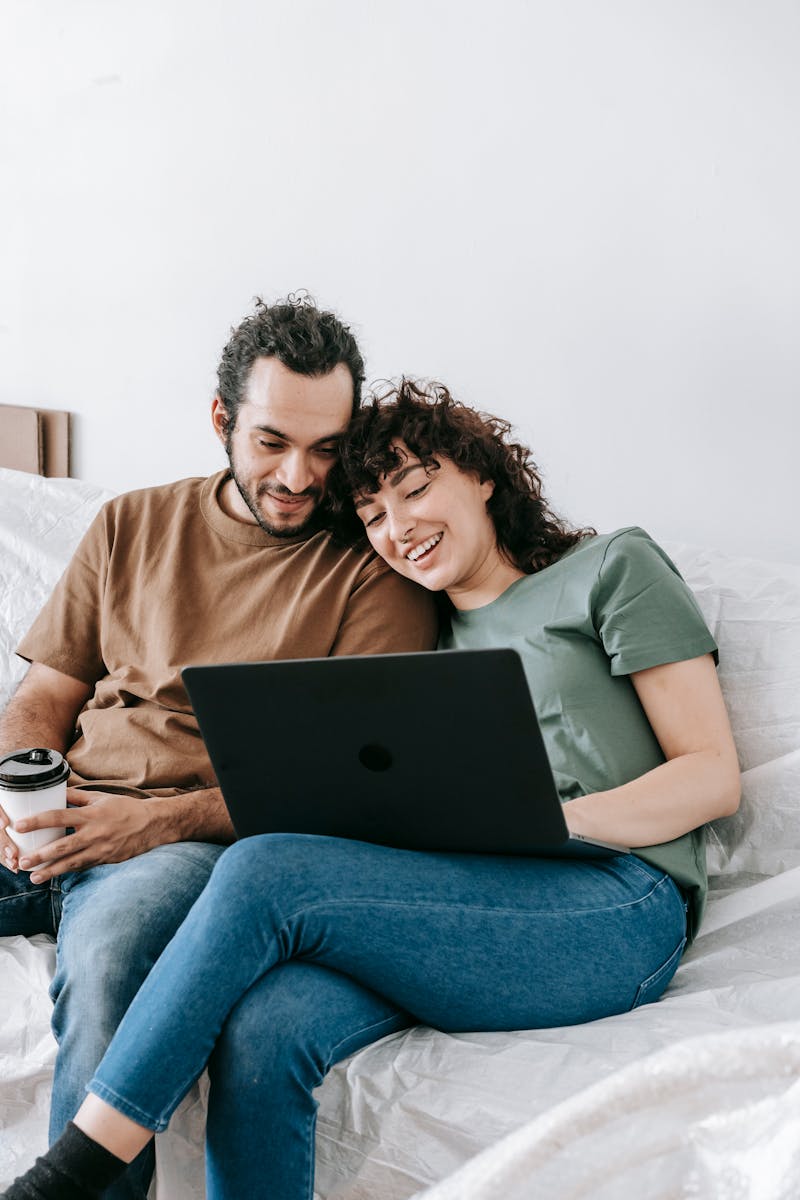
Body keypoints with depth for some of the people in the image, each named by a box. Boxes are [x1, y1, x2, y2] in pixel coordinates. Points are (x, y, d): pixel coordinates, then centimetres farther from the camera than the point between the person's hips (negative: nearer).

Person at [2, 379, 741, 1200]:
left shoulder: (610, 567, 11)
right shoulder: (429, 639, 26)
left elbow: (714, 775, 2)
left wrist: (551, 821, -14)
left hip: (617, 905, -4)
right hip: (468, 908, 5)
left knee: (264, 872, -24)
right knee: (263, 1028, -28)